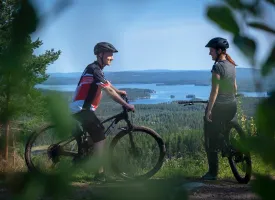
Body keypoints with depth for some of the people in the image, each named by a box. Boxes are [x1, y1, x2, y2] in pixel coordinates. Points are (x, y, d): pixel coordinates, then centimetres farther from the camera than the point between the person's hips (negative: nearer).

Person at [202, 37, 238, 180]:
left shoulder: (217, 67, -15)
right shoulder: (231, 65, 10)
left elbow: (215, 90, -18)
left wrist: (209, 110, -17)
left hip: (219, 107, -8)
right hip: (232, 106, 8)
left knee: (210, 141, 2)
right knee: (223, 134, 28)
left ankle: (212, 173, 5)